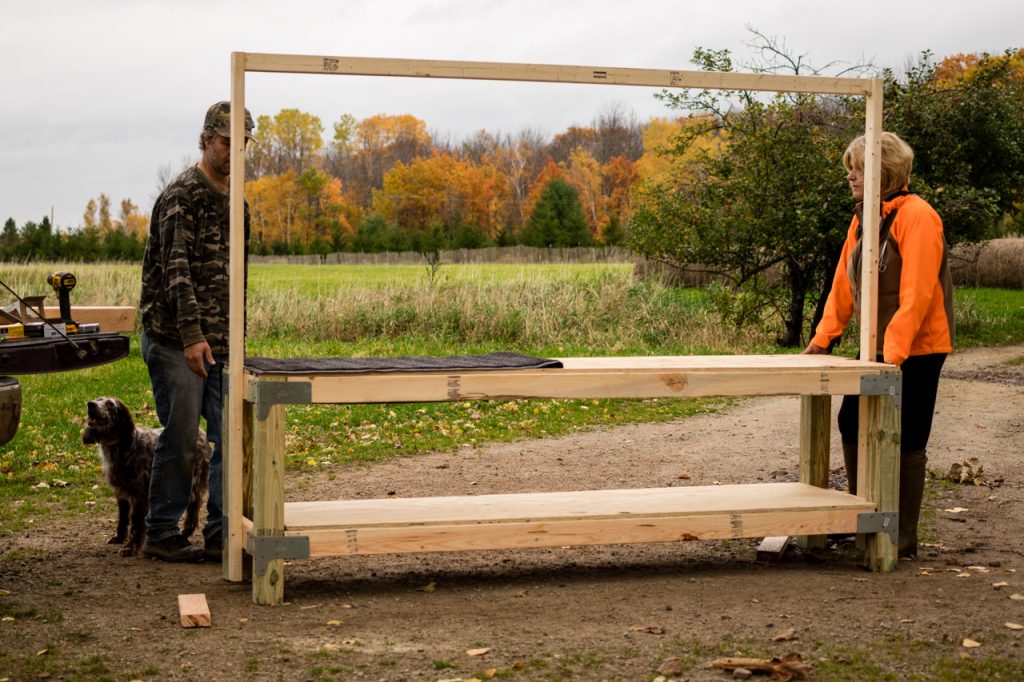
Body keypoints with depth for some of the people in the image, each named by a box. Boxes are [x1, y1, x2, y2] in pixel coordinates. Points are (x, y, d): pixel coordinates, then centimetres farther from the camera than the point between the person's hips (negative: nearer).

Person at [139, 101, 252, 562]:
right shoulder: (183, 195, -10)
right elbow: (176, 269, -19)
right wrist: (192, 335, -27)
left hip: (220, 343, 8)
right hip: (176, 340, -8)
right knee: (181, 440, -4)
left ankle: (221, 534, 12)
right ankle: (161, 535, 9)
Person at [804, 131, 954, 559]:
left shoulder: (916, 217, -17)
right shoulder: (864, 218, 9)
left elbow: (916, 294, -23)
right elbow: (844, 284, 11)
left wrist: (895, 353, -26)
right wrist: (823, 338, 6)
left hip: (916, 350, -8)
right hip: (877, 348, 8)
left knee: (906, 441, -1)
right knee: (852, 425, 11)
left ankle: (904, 539, 10)